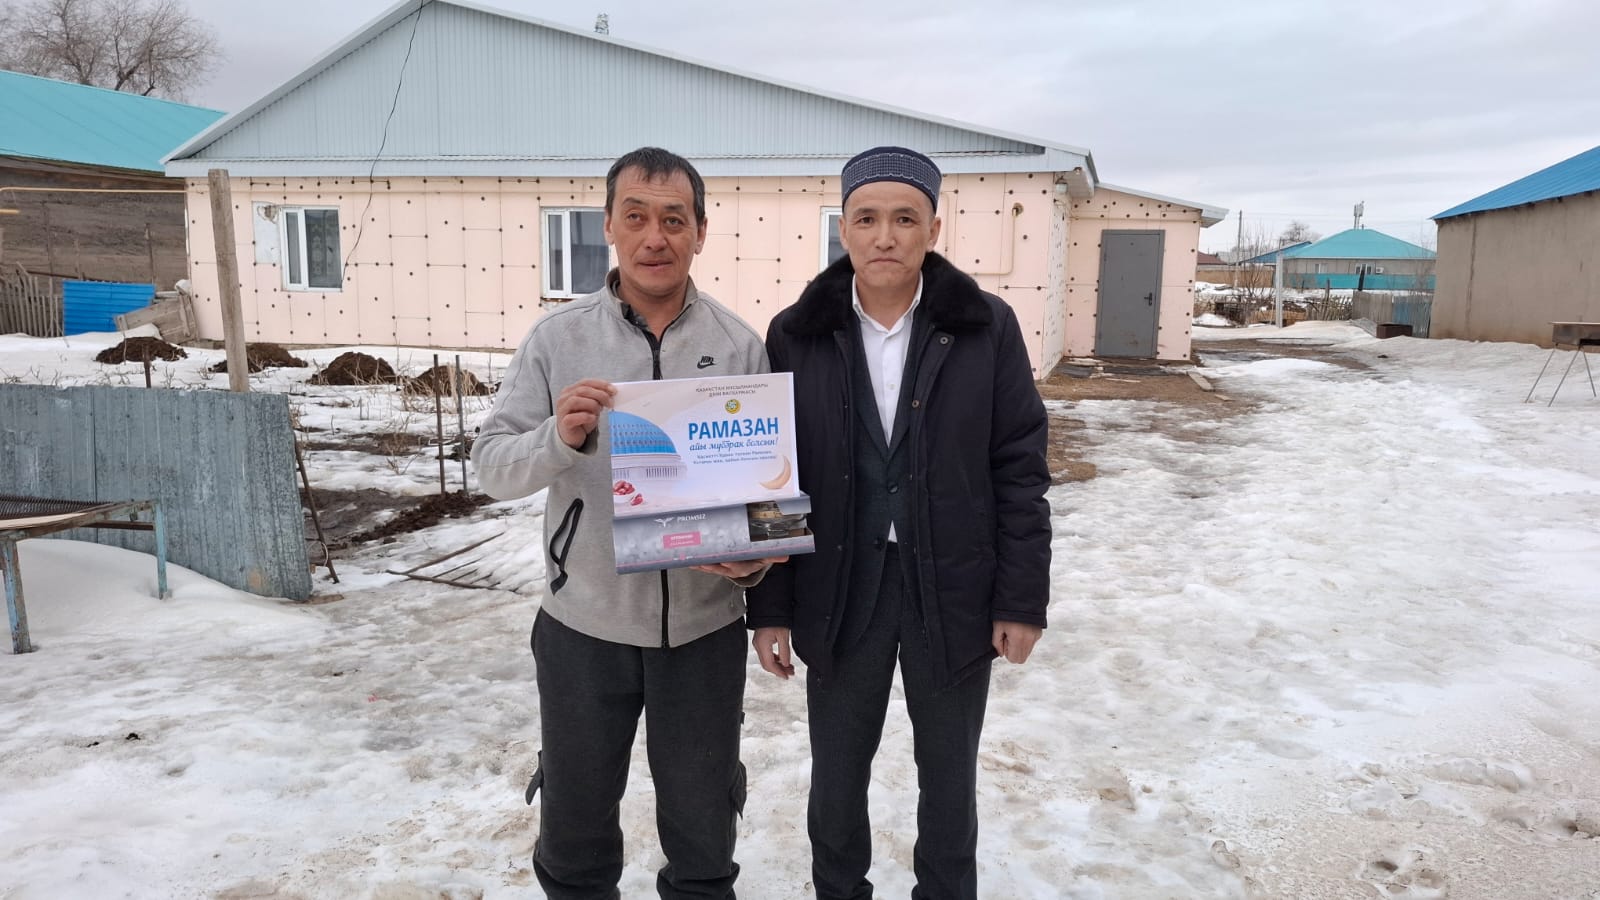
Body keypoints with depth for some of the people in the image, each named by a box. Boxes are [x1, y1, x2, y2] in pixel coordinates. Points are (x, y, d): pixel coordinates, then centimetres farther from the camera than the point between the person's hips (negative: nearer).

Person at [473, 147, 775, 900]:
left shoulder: (741, 346, -4)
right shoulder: (556, 338, -4)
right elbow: (491, 464, -7)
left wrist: (759, 555, -19)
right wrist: (558, 439, -26)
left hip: (704, 627, 0)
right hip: (583, 626, 0)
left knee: (702, 816, 18)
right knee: (575, 811, 19)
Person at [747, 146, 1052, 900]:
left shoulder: (987, 328, -7)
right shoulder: (797, 335, -4)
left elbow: (1020, 469, -4)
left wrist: (1022, 599, -5)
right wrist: (769, 606, -2)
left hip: (953, 592, 0)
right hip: (839, 593, 1)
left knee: (948, 775, 18)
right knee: (836, 775, 17)